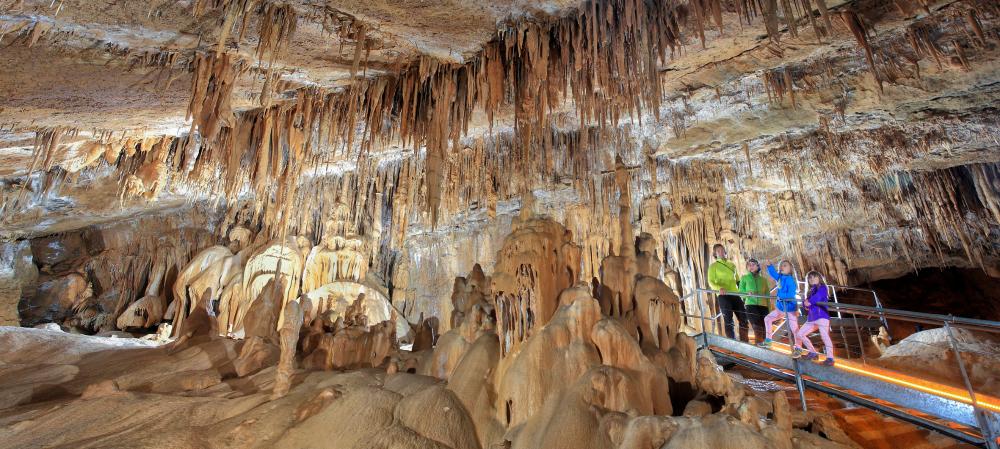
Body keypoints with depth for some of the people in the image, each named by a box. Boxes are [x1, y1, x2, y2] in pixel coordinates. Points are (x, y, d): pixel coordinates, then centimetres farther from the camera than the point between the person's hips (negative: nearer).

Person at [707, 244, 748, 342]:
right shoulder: (713, 266, 3)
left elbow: (738, 280, 24)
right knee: (728, 321, -4)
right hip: (723, 296, -5)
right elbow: (711, 282, -6)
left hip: (736, 295, 5)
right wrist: (719, 288, -25)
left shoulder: (732, 265, 18)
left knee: (743, 319, 5)